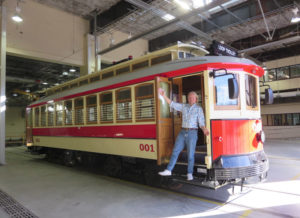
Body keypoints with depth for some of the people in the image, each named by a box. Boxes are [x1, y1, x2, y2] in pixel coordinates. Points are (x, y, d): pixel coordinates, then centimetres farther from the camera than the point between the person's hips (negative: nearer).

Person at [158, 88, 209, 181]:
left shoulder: (199, 109, 2)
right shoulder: (183, 106, 10)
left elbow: (201, 122, -3)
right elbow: (172, 104, 10)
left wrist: (204, 130, -23)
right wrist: (164, 95, 3)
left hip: (192, 133, -3)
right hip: (182, 132, 4)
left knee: (190, 154, 0)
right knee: (175, 151, 4)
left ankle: (190, 174, 14)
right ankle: (168, 170, 11)